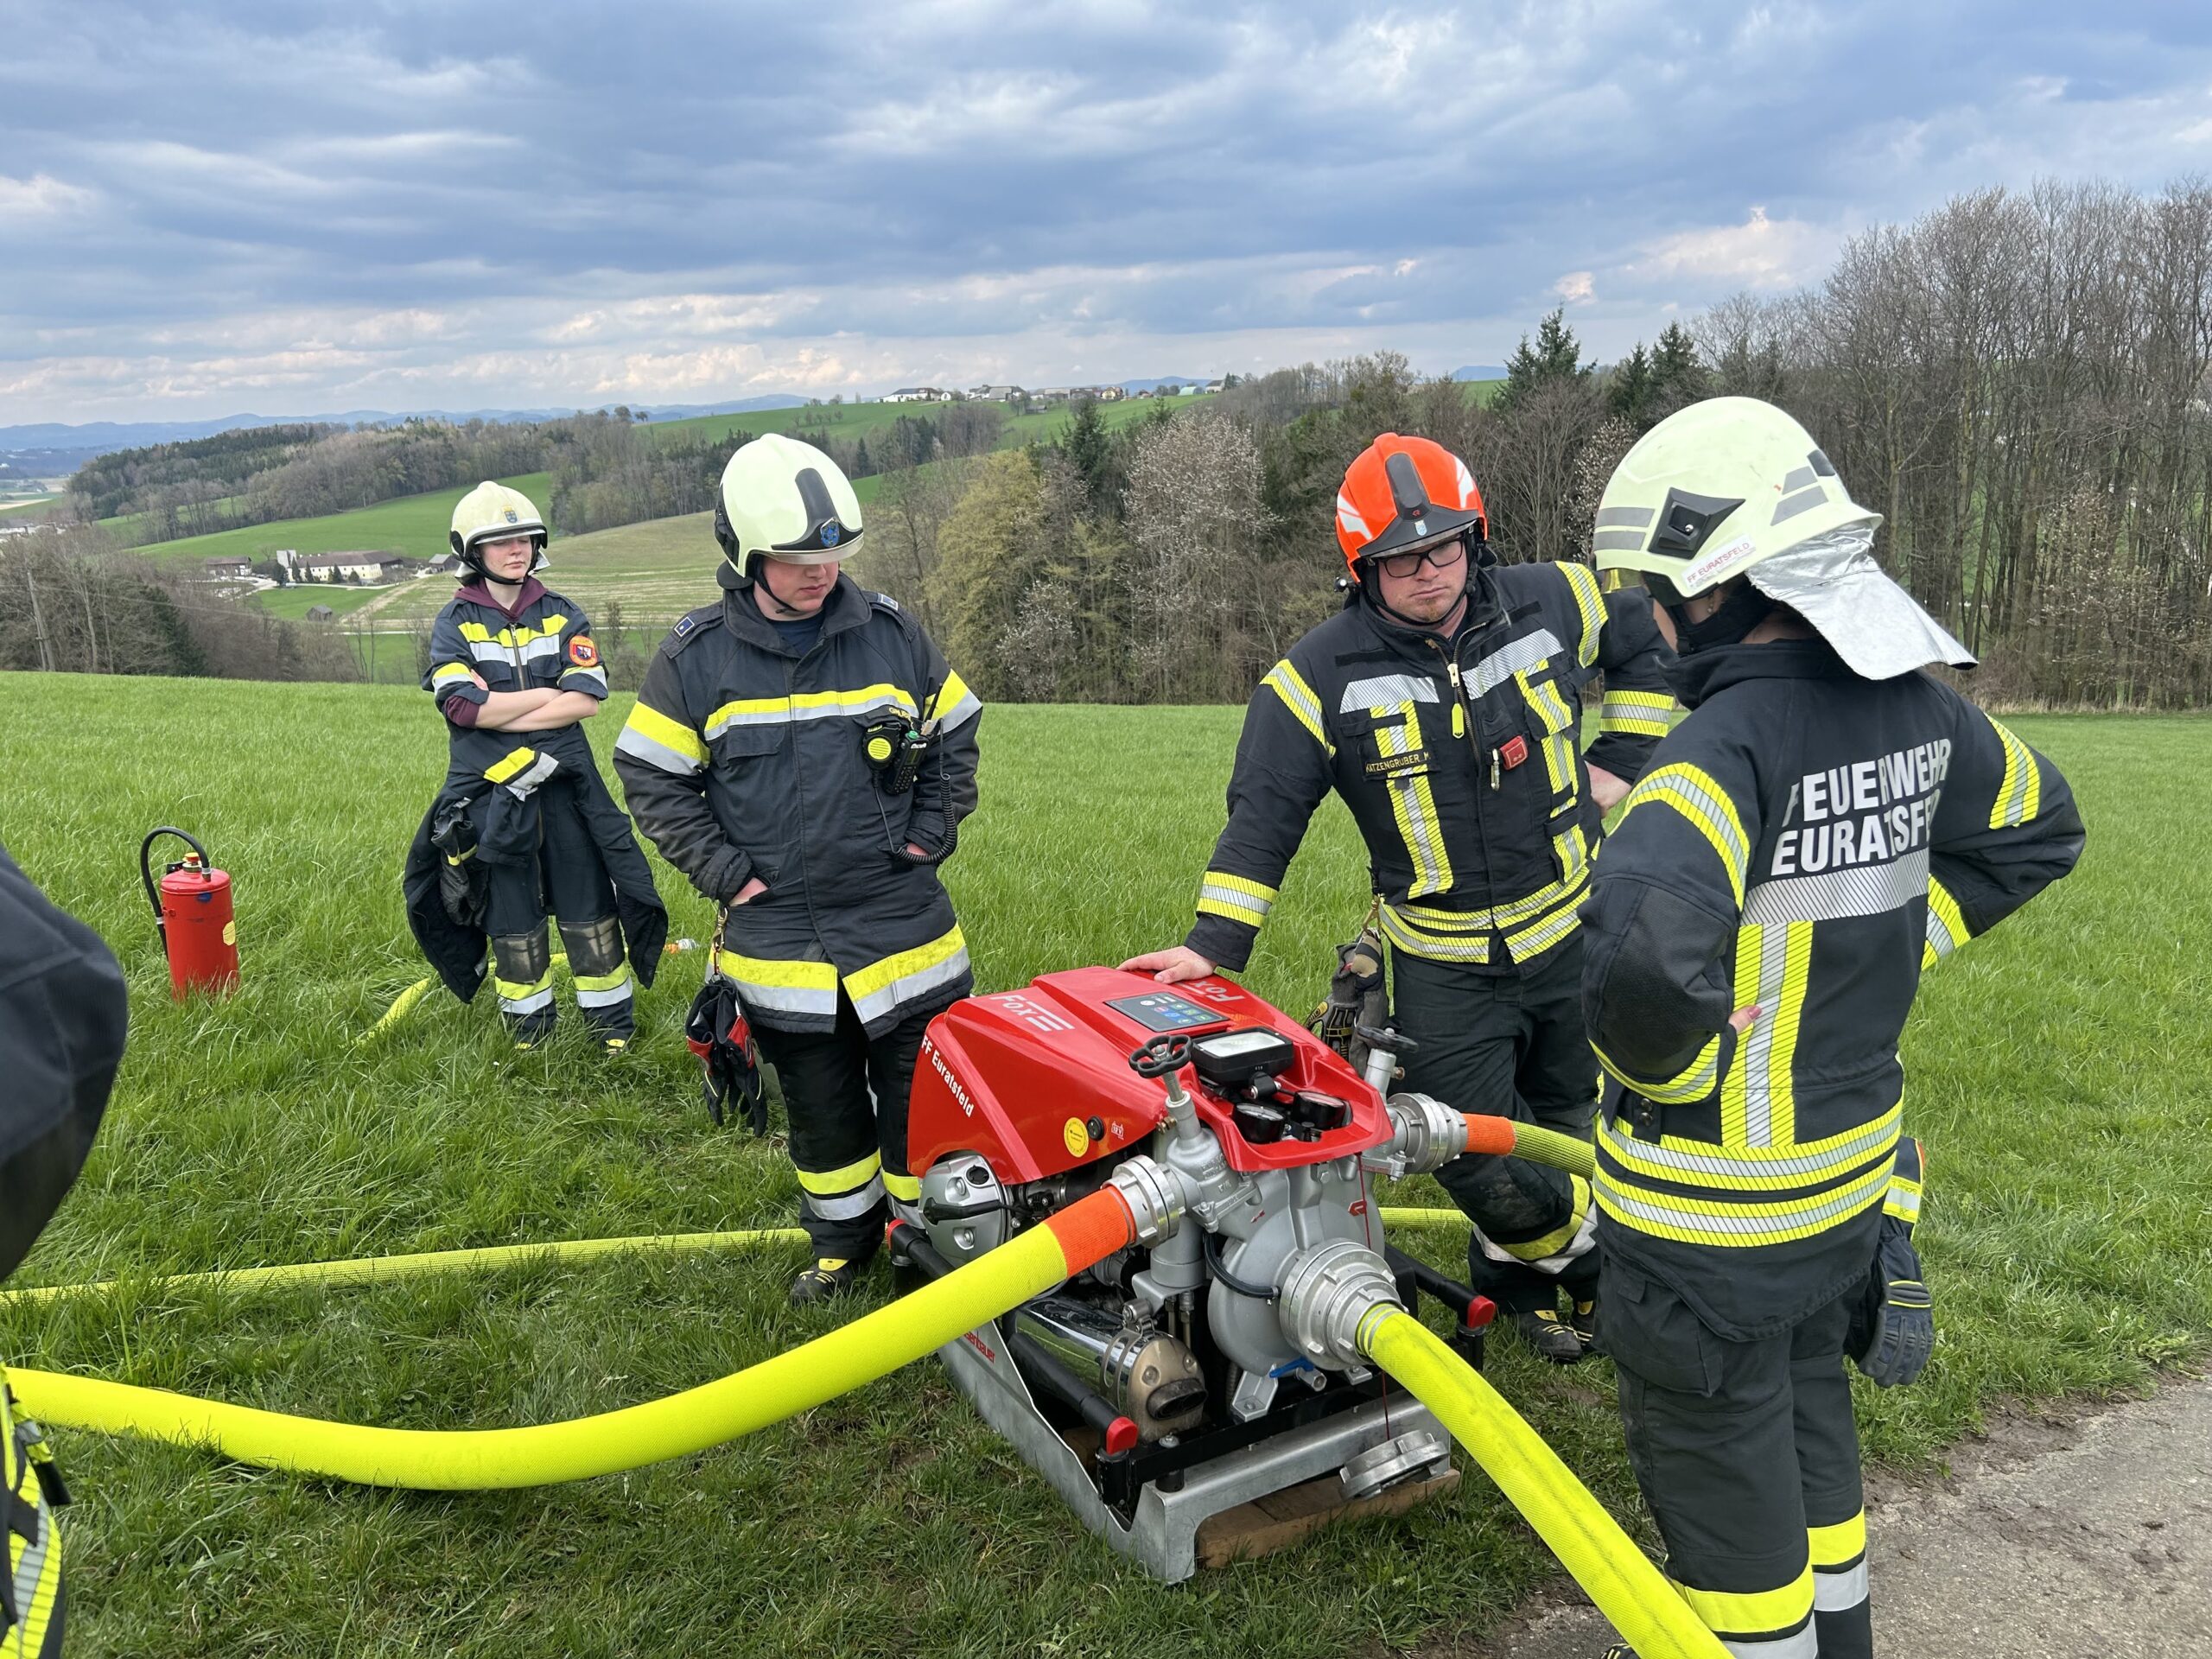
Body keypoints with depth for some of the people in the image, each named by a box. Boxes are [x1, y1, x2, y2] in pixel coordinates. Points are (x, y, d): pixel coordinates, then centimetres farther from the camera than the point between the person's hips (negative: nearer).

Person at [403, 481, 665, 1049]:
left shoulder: (563, 615, 4)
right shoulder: (454, 623, 0)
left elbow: (587, 699, -9)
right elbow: (463, 706, -16)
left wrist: (500, 713, -13)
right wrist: (549, 692, -10)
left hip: (566, 784, 1)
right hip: (490, 792, -1)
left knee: (589, 905, 6)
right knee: (511, 916, 10)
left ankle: (614, 1022, 17)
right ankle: (528, 1024, 27)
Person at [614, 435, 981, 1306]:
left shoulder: (892, 634, -1)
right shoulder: (696, 658, -5)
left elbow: (955, 737, 11)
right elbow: (651, 776, 3)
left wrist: (931, 834, 2)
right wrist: (723, 869, -4)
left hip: (902, 919, 0)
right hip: (777, 933, 0)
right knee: (820, 1104, 15)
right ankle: (844, 1238, 35)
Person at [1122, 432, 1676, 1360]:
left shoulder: (1552, 603, -5)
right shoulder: (1323, 676, -13)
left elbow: (1645, 639, 16)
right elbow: (1263, 812, -10)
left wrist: (1620, 761, 8)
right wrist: (1214, 943, -17)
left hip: (1573, 931, 3)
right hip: (1444, 966, -2)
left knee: (1578, 1125, 19)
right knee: (1471, 1149, 0)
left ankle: (1593, 1266, 47)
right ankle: (1534, 1266, 33)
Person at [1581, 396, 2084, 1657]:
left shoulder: (1731, 739, -28)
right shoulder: (1915, 704, -2)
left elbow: (1648, 944, -44)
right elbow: (2038, 829, 17)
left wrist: (1659, 1060, -23)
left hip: (1713, 1199, -8)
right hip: (1858, 1153, 9)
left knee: (1715, 1461, 12)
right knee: (1808, 1412, 28)